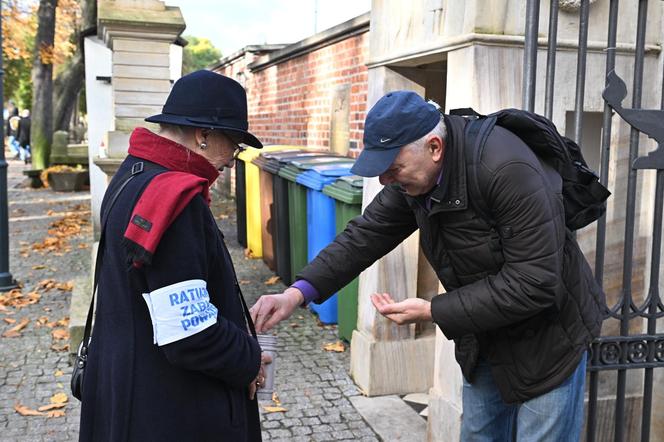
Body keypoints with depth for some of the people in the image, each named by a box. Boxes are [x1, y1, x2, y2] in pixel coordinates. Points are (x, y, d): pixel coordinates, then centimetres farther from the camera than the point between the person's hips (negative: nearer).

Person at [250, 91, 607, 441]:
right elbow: (367, 234, -5)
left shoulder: (507, 171, -33)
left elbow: (535, 284, -32)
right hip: (485, 340, 7)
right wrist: (297, 293, -17)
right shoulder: (416, 172, -9)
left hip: (547, 336, -7)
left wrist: (433, 312, -28)